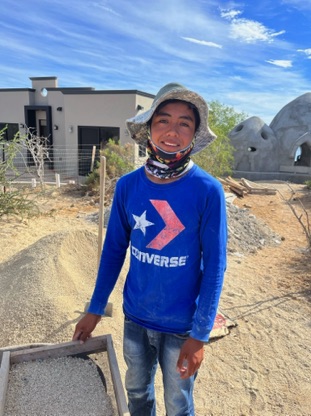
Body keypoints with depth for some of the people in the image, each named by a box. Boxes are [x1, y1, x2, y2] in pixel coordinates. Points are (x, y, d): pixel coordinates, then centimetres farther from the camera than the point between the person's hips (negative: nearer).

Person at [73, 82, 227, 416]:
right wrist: (95, 309, 4)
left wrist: (200, 334, -13)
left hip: (182, 325, -2)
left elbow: (214, 266, -14)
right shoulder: (127, 186, -9)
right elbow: (114, 249, 0)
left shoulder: (208, 191, -19)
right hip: (135, 317, 3)